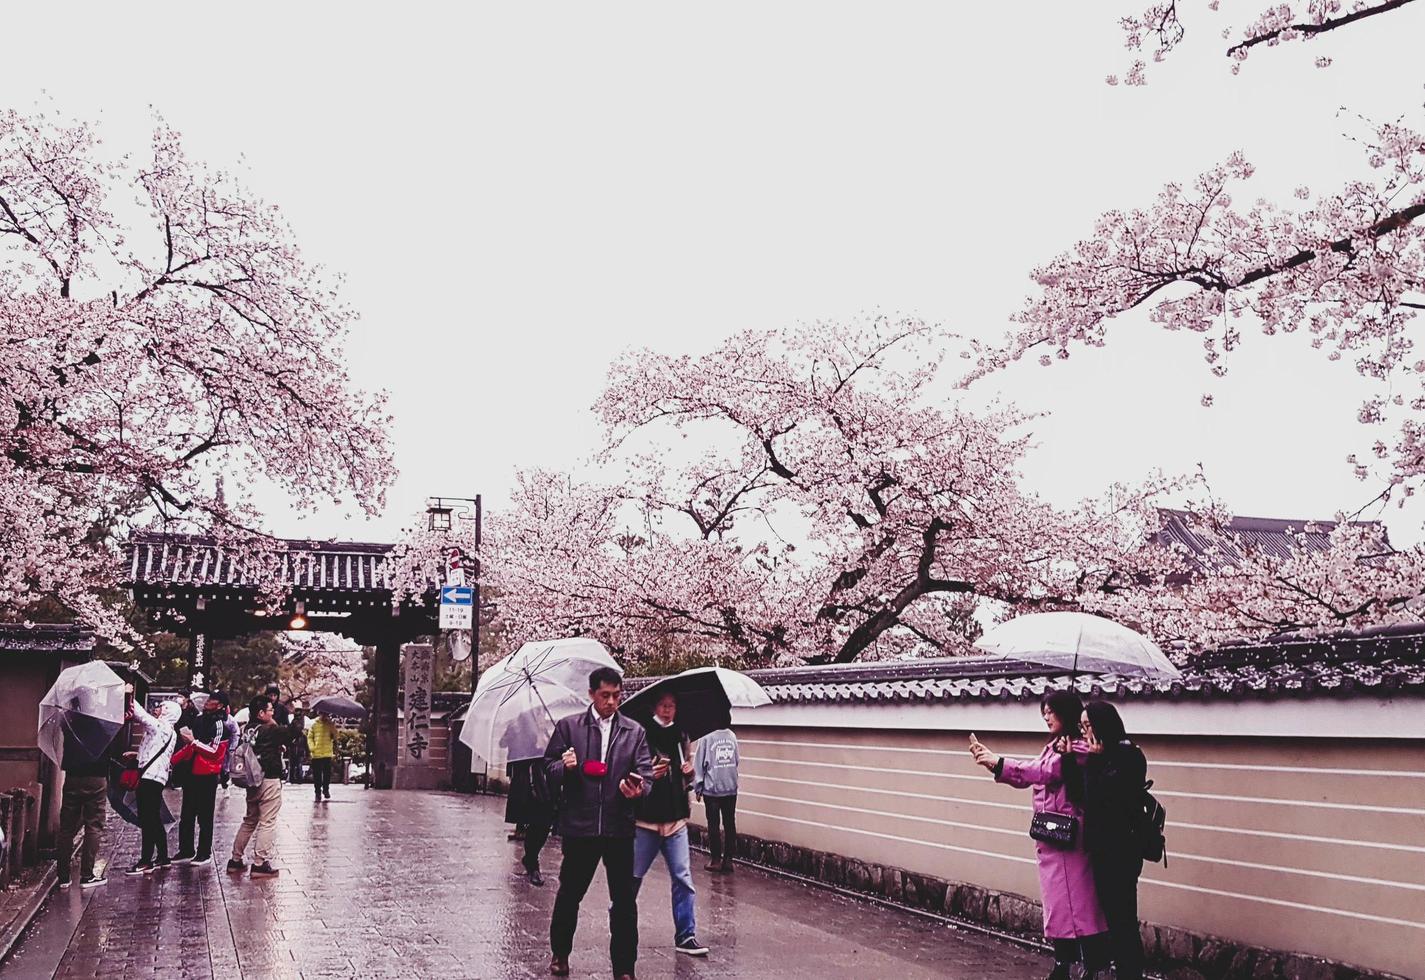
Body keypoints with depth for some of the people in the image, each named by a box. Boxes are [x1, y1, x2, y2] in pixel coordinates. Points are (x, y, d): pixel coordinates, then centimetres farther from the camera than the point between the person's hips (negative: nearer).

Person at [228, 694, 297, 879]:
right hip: (270, 781, -8)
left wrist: (279, 746, 4)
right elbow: (292, 731, -20)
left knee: (249, 821, 19)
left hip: (253, 781, 8)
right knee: (267, 823, -2)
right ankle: (260, 864, -4)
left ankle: (236, 860, 21)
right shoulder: (269, 730, -15)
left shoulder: (250, 729, 7)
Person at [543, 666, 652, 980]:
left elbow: (645, 772, 2)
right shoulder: (568, 726, 3)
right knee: (570, 893, 13)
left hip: (620, 828, 1)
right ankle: (560, 953, 34)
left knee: (624, 900, 2)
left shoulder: (635, 732, 7)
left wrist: (638, 787, -20)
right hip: (579, 825, -1)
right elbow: (549, 768, 5)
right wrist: (565, 766, -17)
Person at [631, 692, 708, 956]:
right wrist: (648, 775, -22)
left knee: (683, 878, -2)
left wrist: (689, 772, -1)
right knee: (633, 876, 7)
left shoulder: (680, 738, 11)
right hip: (645, 818, -4)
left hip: (676, 819, 4)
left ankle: (686, 935, 2)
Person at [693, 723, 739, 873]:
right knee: (730, 825, 9)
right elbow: (737, 760, 4)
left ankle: (716, 860, 8)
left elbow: (699, 763, -7)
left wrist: (698, 787, 2)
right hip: (731, 789, 3)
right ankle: (728, 859, 11)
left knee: (714, 825, 6)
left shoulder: (706, 737, -11)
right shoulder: (732, 736, -1)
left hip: (712, 789, -3)